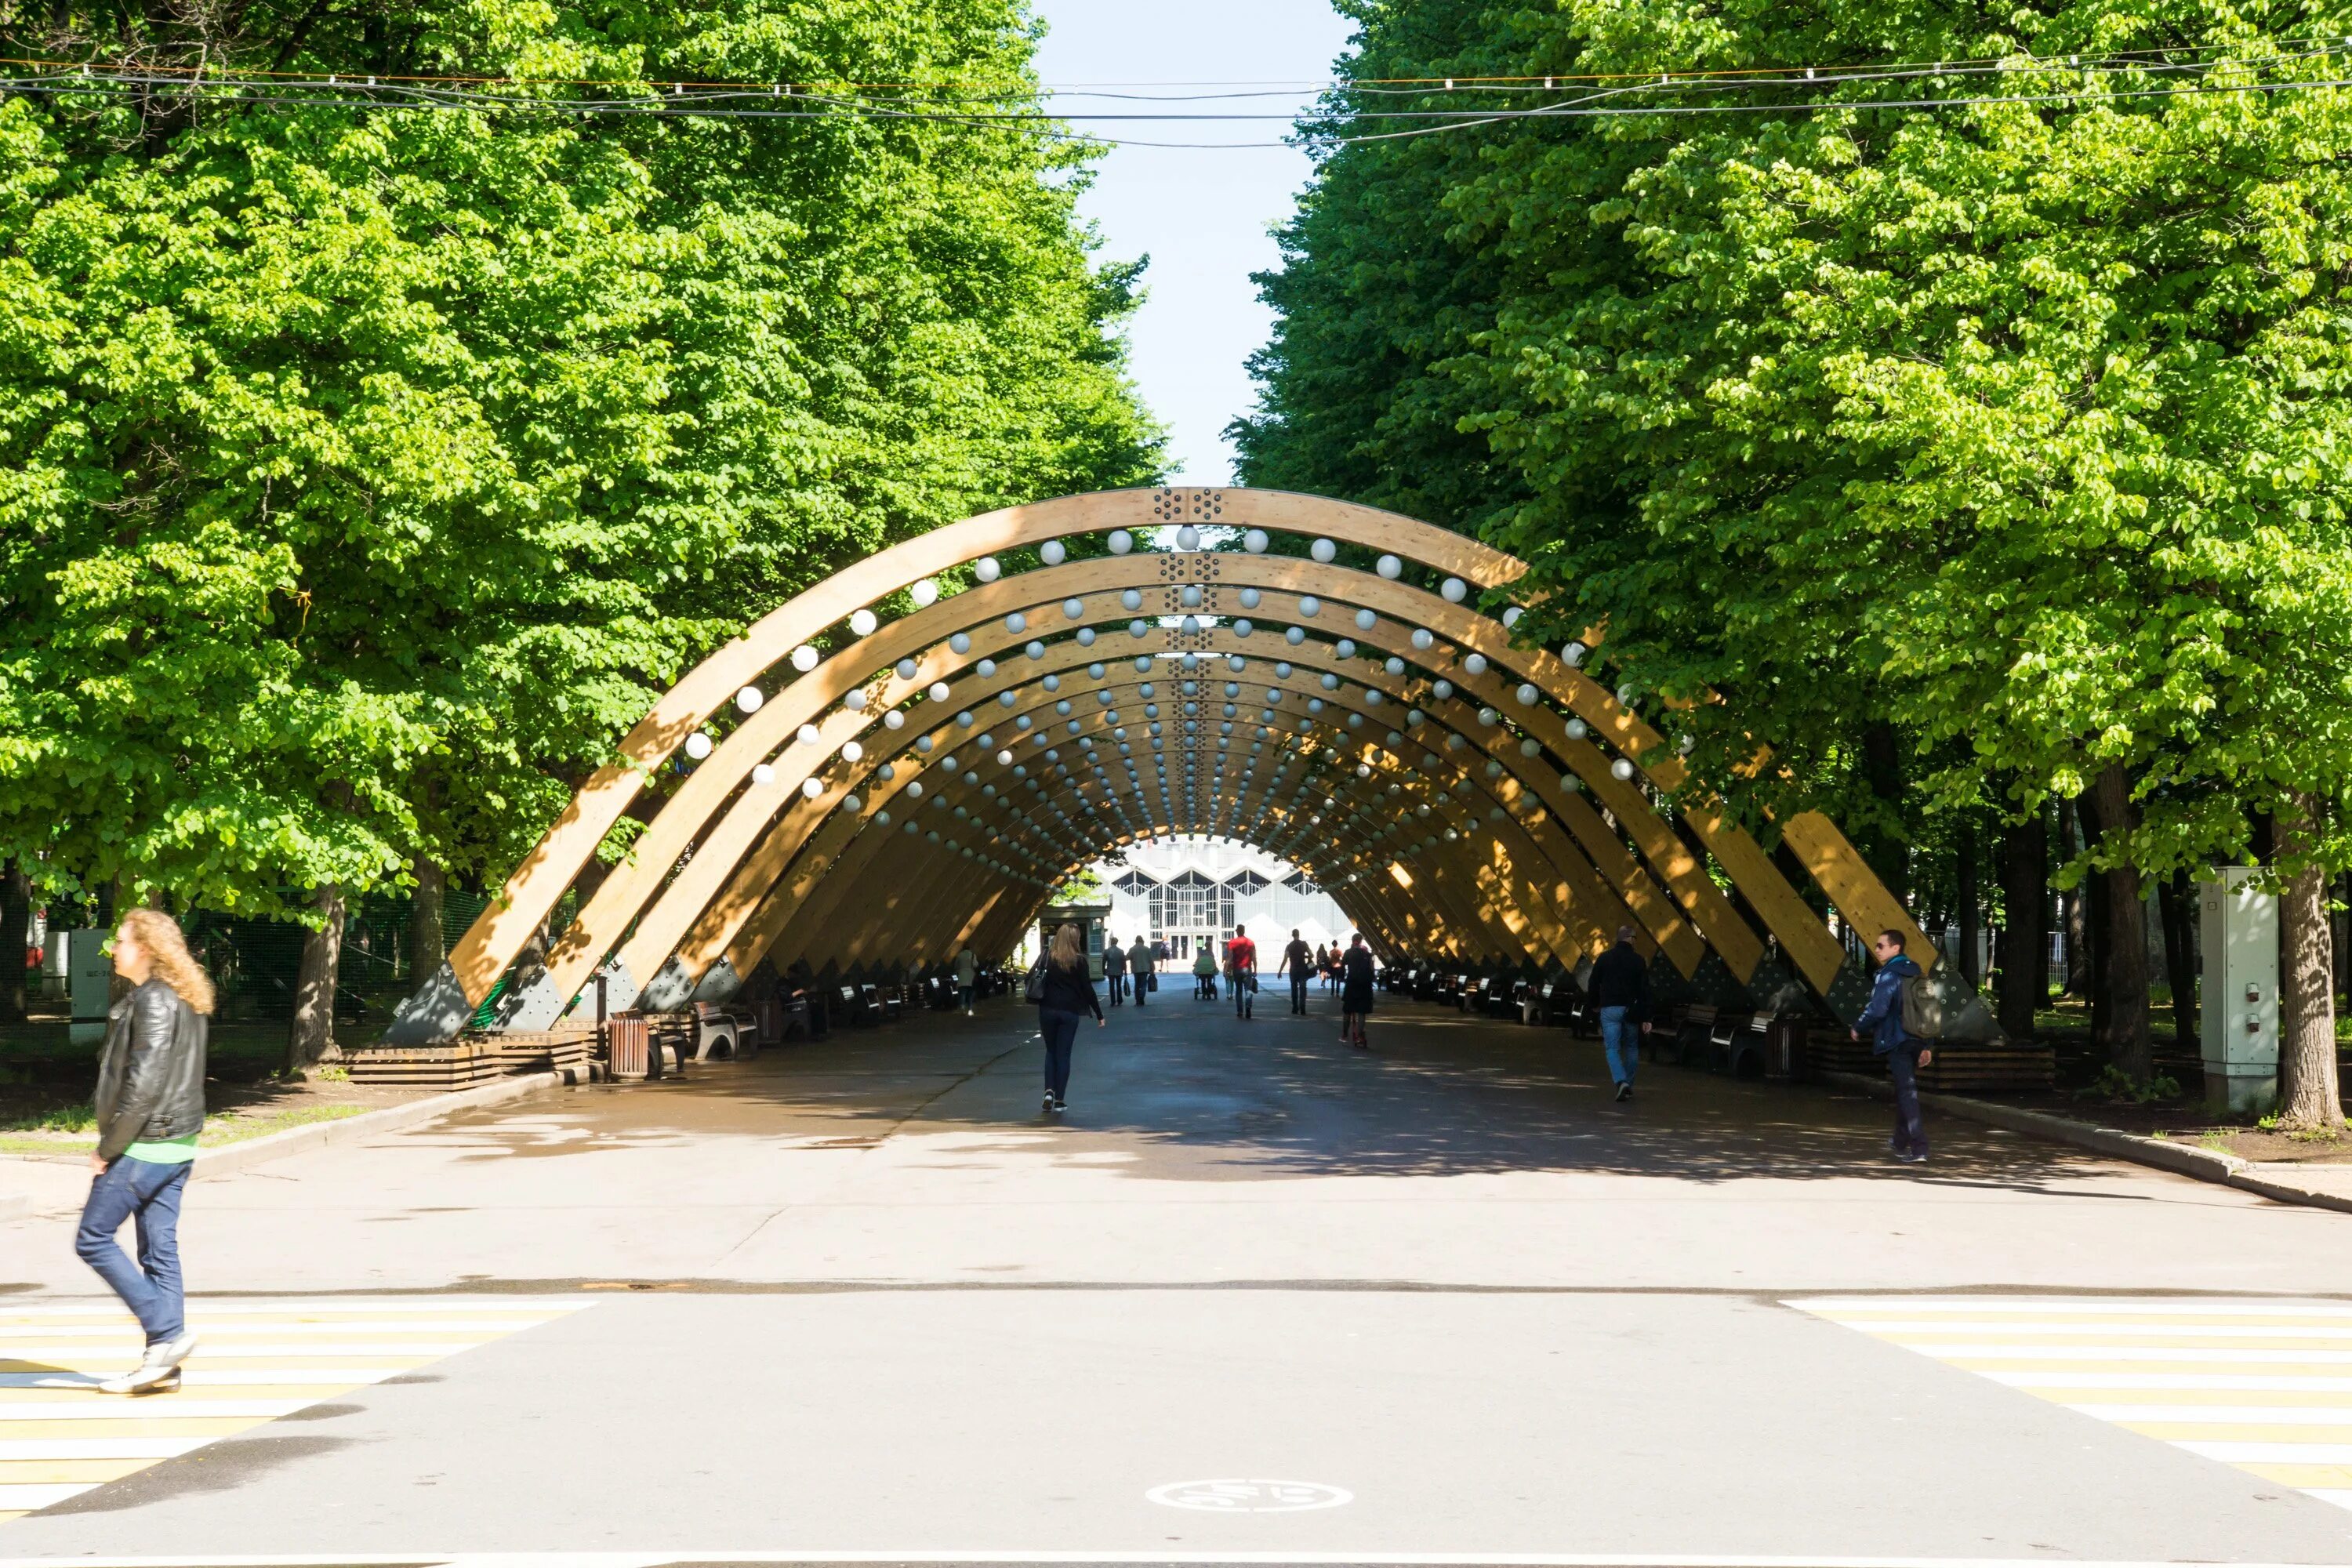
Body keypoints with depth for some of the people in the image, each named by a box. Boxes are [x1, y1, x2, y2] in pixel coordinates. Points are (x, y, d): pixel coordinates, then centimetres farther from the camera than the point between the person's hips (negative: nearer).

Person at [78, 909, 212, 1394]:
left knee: (93, 1240, 0)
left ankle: (166, 1334, -4)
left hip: (142, 1147, -9)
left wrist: (110, 1147, -14)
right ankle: (162, 1363, 11)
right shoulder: (185, 1001, 13)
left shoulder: (152, 1000, -16)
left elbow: (143, 1083, -22)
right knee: (160, 1250, 9)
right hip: (176, 1146, 9)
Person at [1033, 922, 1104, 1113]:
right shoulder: (1079, 961, -5)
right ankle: (1059, 1100, 3)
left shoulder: (1047, 958, 2)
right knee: (1064, 1054, 5)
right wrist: (1099, 1014, 3)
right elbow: (1087, 989, -4)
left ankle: (1049, 1091, -1)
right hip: (1069, 1012, -2)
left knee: (1051, 1051, 17)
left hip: (1048, 1011, 2)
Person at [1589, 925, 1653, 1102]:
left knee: (1612, 1048, -2)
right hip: (1630, 1010, 1)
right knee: (1631, 1047, 17)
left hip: (1609, 1009, -1)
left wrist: (1595, 1004, 24)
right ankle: (1628, 1084, 20)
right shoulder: (1638, 960, -3)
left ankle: (1621, 1082, -23)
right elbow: (1644, 991, -4)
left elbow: (1594, 985, 5)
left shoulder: (1604, 958, -1)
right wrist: (1645, 1018, -2)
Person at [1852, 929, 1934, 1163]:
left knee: (1907, 1093, -10)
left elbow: (1877, 1009, -22)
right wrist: (1926, 1046, 20)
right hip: (1916, 1042, 9)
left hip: (1897, 1042, -9)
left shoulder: (1889, 975, -13)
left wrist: (1858, 1027, -5)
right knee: (1905, 1089, 22)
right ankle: (1901, 1142, 36)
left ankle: (1919, 1150, -17)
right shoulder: (1915, 975, 14)